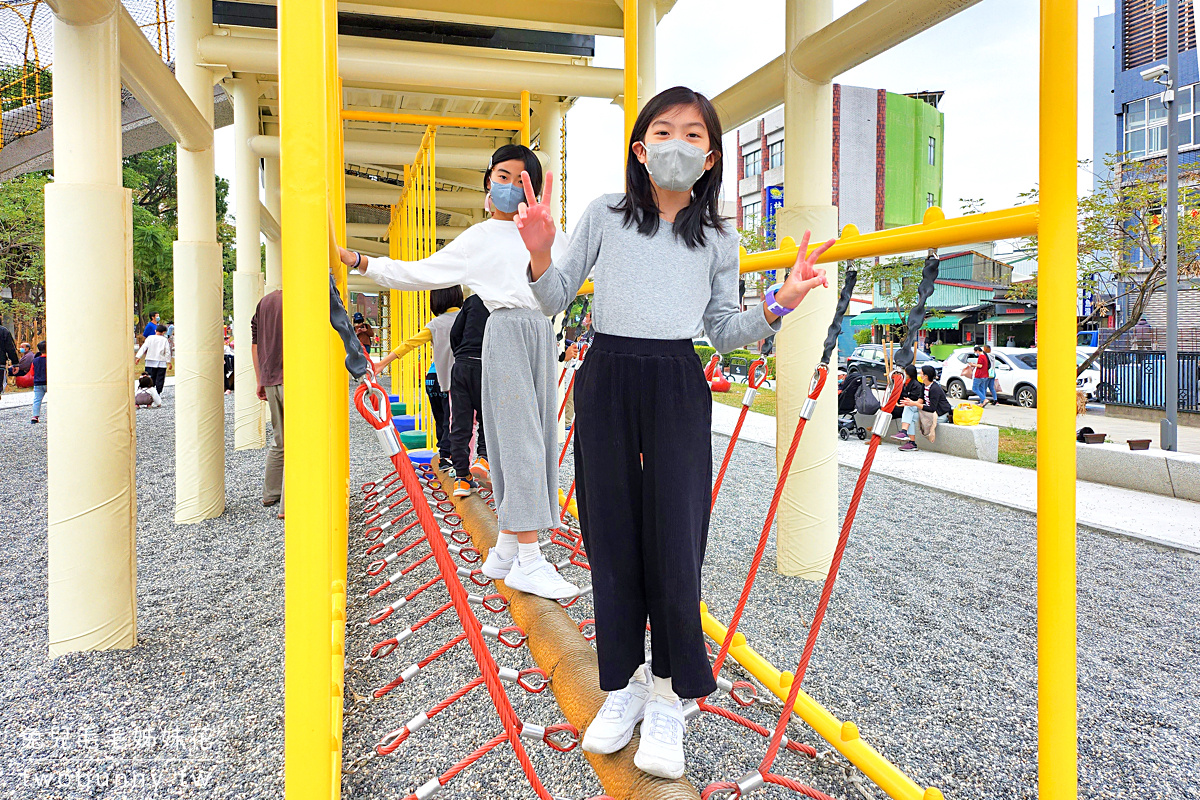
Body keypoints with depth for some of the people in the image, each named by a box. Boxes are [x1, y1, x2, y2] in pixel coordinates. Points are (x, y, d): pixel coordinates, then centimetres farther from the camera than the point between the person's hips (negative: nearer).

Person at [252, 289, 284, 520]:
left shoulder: (264, 302, 15)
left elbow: (255, 345, 17)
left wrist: (260, 381, 20)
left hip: (270, 380, 8)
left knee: (278, 441, 21)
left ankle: (270, 493, 31)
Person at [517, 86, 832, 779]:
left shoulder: (718, 239, 8)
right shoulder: (605, 215, 6)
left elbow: (724, 333, 12)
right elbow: (556, 299, 9)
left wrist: (778, 305, -4)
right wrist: (541, 253, -10)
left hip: (678, 389, 0)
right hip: (606, 383, 1)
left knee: (674, 539, -3)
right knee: (611, 539, 5)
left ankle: (671, 695, 17)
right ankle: (624, 683, 23)